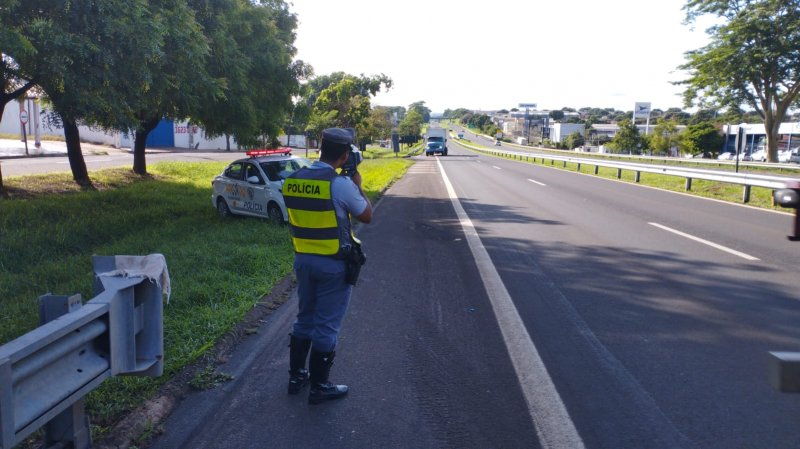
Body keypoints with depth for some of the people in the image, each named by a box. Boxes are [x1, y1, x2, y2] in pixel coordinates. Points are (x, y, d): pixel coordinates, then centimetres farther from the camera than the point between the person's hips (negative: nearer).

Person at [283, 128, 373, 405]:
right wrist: (357, 185, 6)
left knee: (304, 319, 20)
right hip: (334, 264, -6)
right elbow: (366, 216, -6)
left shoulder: (292, 181, 0)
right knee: (326, 326, 5)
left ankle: (296, 376, 31)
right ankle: (319, 387, 16)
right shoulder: (341, 184, -20)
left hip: (303, 259, 6)